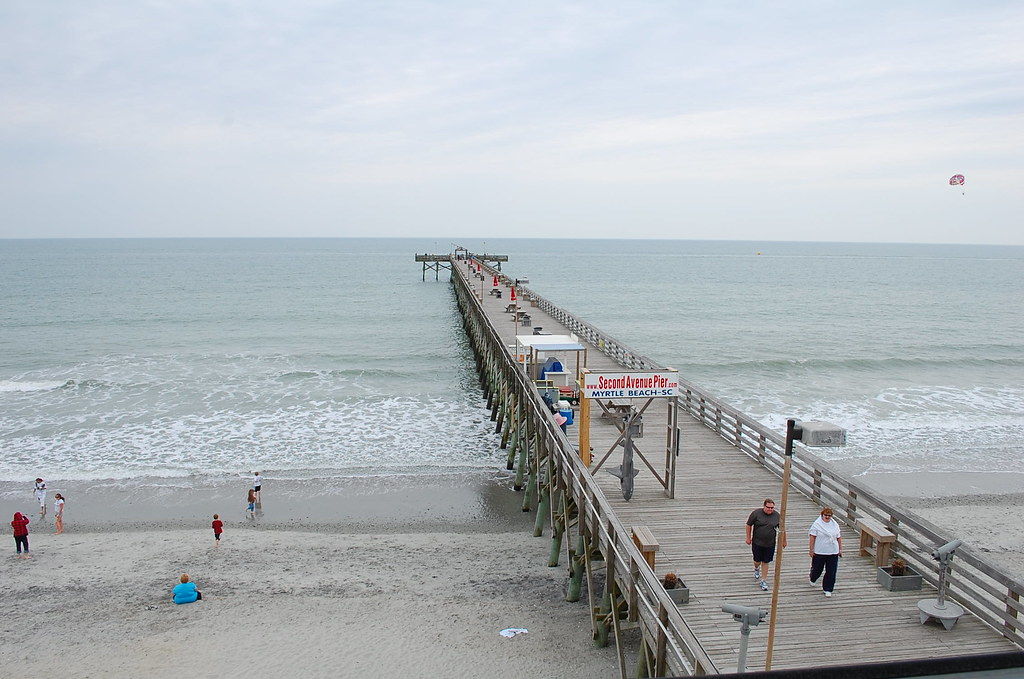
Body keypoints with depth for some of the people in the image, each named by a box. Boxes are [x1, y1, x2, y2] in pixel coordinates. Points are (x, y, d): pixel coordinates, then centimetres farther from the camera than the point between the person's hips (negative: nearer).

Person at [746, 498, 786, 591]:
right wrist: (748, 538, 0)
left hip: (770, 544, 1)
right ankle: (756, 569, 44)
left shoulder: (777, 516, -4)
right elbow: (749, 525, -2)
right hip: (757, 543, -1)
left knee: (765, 562, 7)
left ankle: (764, 581, 21)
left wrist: (784, 541, 15)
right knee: (757, 561, 8)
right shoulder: (756, 513, -11)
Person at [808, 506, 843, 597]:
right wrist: (811, 550, -11)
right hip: (819, 552, -3)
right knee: (817, 569, 12)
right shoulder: (817, 524, -7)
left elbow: (839, 538, 12)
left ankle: (828, 590, 14)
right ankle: (812, 579, 45)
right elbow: (812, 537, -9)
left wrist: (840, 549, 11)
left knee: (831, 572, 1)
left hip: (833, 552, 3)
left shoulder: (835, 525, 6)